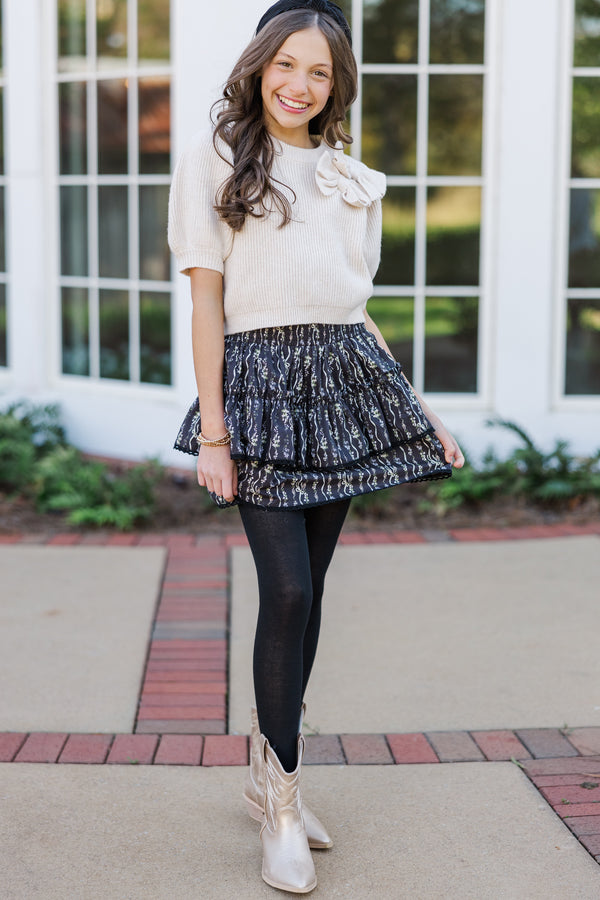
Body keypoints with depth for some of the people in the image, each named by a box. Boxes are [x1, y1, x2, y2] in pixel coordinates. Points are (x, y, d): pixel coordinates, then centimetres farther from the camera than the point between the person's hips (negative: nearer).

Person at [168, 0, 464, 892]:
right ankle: (282, 806, 0)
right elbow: (206, 299, -3)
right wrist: (213, 430, -8)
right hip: (261, 379, -5)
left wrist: (420, 411, 16)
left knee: (308, 589, 7)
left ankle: (270, 770, 22)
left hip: (344, 381, 5)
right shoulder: (214, 157, 3)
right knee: (287, 590, -12)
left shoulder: (350, 178, 17)